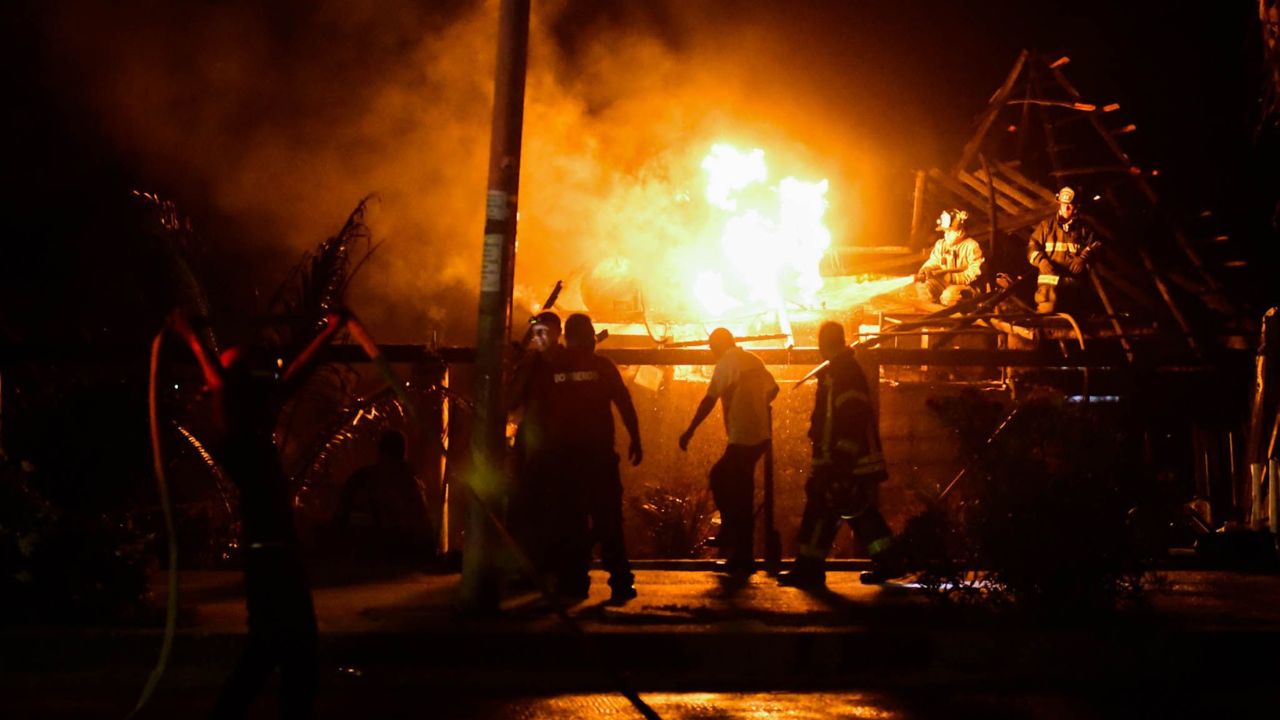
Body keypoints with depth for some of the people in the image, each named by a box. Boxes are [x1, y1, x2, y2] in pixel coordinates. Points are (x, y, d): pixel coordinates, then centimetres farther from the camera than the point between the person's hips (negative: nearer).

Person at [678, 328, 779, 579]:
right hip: (760, 436, 8)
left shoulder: (726, 364, -9)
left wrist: (690, 431, -8)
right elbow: (773, 389, 25)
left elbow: (710, 400, -13)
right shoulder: (753, 361, 12)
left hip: (742, 438, -8)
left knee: (720, 481, 1)